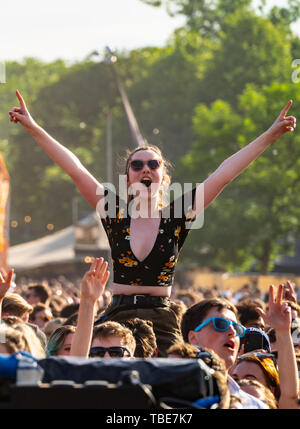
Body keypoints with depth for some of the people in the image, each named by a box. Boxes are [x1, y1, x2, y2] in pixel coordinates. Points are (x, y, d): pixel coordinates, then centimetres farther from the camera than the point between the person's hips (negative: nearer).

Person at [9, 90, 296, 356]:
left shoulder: (177, 216, 3)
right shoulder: (115, 213, 4)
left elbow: (224, 174, 0)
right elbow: (75, 170, 1)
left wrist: (270, 136, 0)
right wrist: (33, 128, -1)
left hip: (162, 323, 0)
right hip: (117, 318, 0)